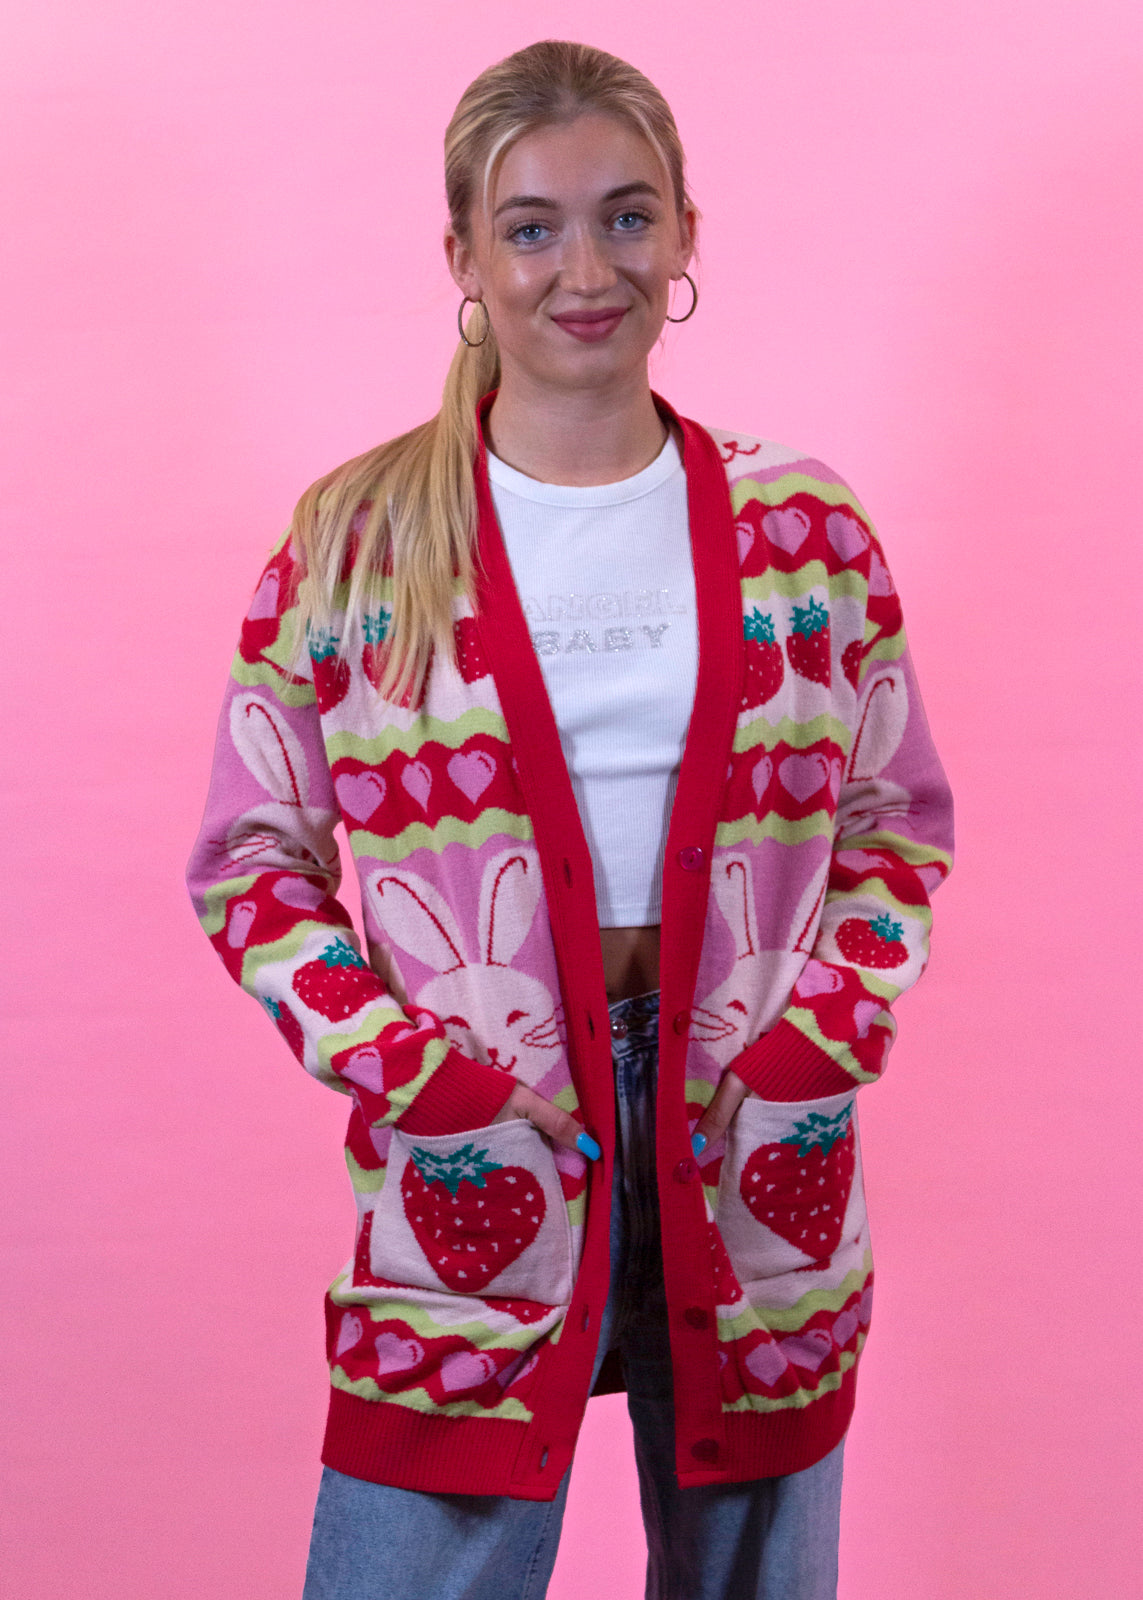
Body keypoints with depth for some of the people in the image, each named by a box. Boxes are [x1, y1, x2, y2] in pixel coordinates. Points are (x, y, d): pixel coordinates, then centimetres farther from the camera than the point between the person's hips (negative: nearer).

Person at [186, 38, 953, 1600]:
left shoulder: (809, 529, 3)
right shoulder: (353, 544, -2)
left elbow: (898, 823, 11)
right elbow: (253, 859, 2)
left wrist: (826, 1030, -6)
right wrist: (396, 1062, -11)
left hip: (755, 1161, 2)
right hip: (473, 1163, -2)